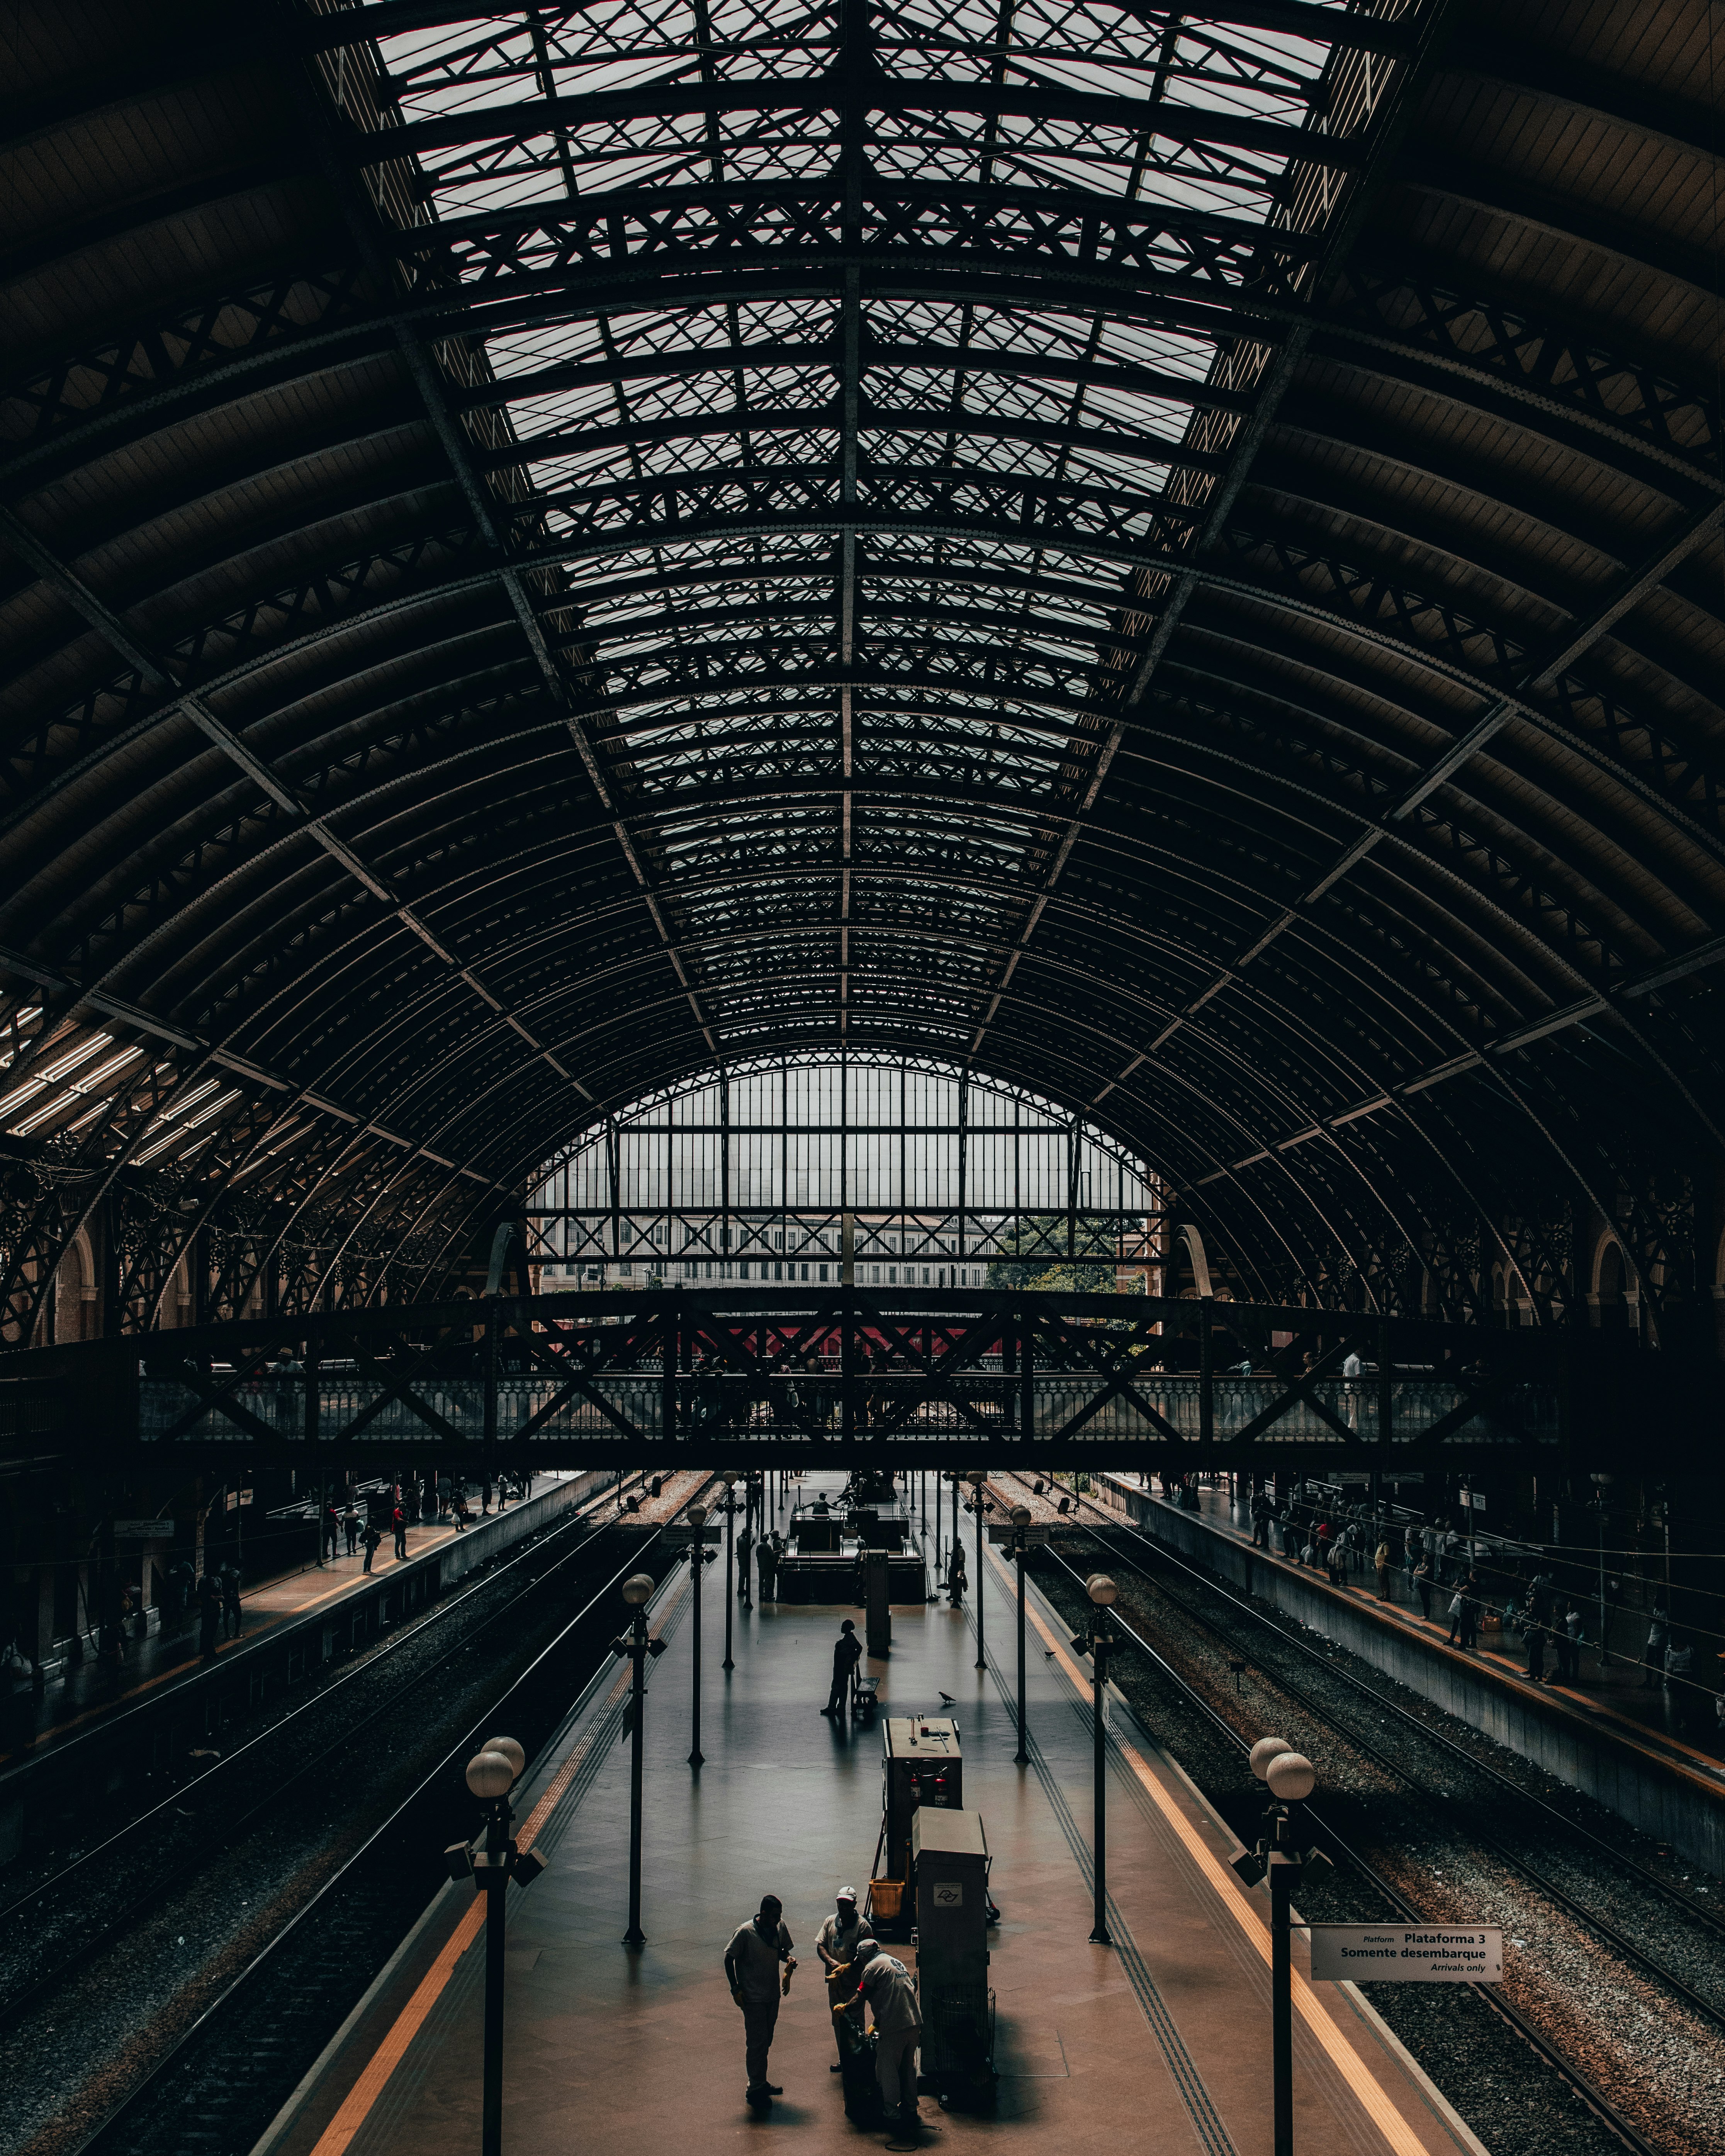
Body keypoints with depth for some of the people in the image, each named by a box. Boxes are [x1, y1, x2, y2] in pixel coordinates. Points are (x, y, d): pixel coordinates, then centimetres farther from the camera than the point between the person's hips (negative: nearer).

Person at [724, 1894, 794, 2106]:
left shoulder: (780, 1928, -2)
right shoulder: (745, 1932, -19)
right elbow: (729, 1959, -10)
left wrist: (788, 1958, -9)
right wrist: (736, 1989, -13)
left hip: (773, 1995, 6)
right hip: (753, 1997, -6)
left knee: (766, 2041, 17)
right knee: (757, 2043, -3)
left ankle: (761, 2083, 31)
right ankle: (755, 2089, 7)